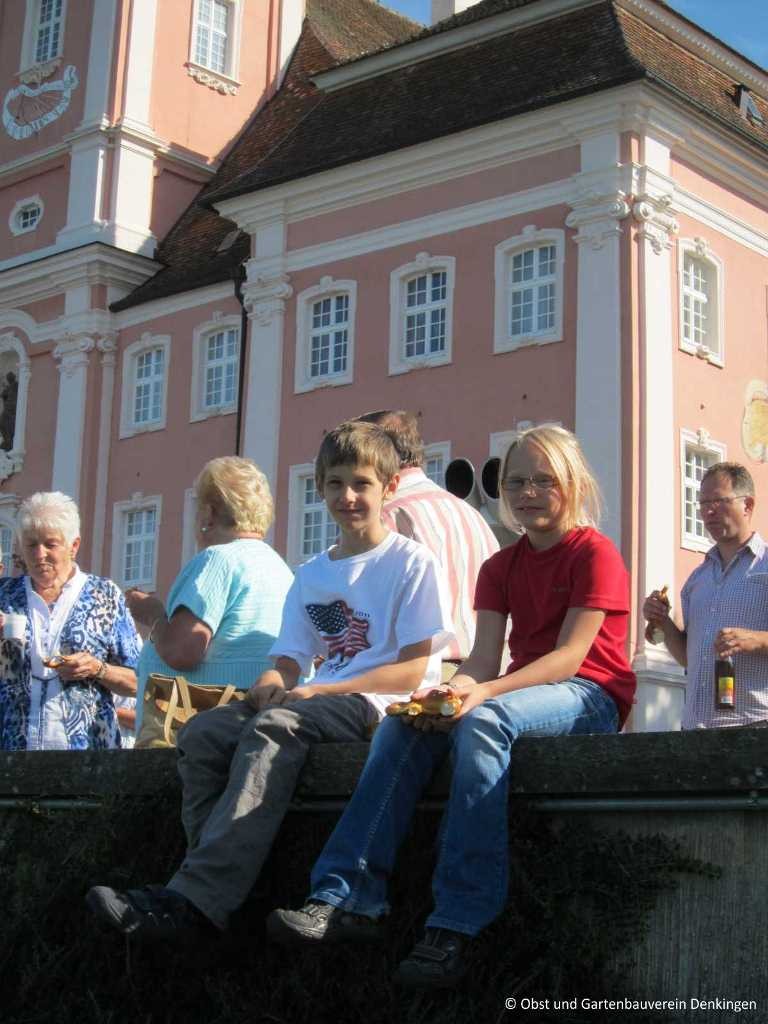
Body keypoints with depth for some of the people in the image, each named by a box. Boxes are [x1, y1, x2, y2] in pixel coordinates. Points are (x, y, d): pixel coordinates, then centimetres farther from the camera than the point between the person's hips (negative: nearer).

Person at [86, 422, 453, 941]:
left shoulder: (412, 562, 2)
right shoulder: (311, 575, 22)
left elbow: (413, 668, -6)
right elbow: (290, 660, 16)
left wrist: (321, 690, -15)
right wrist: (271, 684, -10)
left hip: (380, 704, -7)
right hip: (316, 701, 7)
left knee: (277, 725, -34)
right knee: (203, 732, -18)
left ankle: (193, 898, -42)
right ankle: (217, 883, -27)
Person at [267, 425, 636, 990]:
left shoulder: (595, 553, -5)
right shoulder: (500, 567, 15)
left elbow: (570, 655, -16)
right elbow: (483, 658, 2)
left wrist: (483, 692, -29)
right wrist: (449, 691, -22)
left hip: (591, 697, -7)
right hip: (523, 691, 7)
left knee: (483, 721, -36)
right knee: (403, 721, -16)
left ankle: (455, 926, -39)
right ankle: (352, 896, -27)